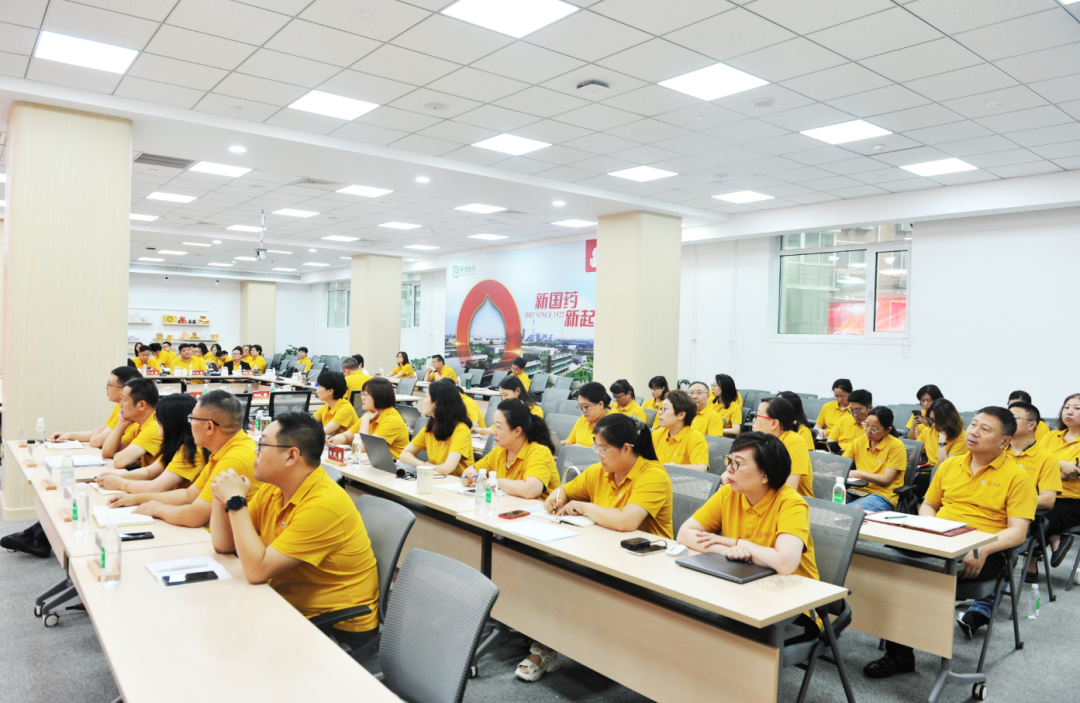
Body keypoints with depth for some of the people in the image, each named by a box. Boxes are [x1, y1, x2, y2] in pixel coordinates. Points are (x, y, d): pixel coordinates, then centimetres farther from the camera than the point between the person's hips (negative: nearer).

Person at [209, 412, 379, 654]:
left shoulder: (324, 504, -26)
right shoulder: (272, 490, 1)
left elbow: (256, 571, -27)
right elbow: (224, 545, 8)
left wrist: (236, 502, -23)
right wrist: (222, 499, -8)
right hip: (289, 608, 8)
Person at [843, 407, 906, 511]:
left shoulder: (896, 446, -1)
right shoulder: (859, 442, 13)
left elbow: (886, 480, -6)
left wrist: (858, 474, -12)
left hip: (882, 495, -5)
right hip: (857, 491, 5)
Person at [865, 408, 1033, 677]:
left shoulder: (1017, 477, 4)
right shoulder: (949, 465, 19)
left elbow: (1018, 532, -5)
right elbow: (928, 505, 26)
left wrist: (983, 550, -22)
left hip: (983, 553, -4)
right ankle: (898, 651, -19)